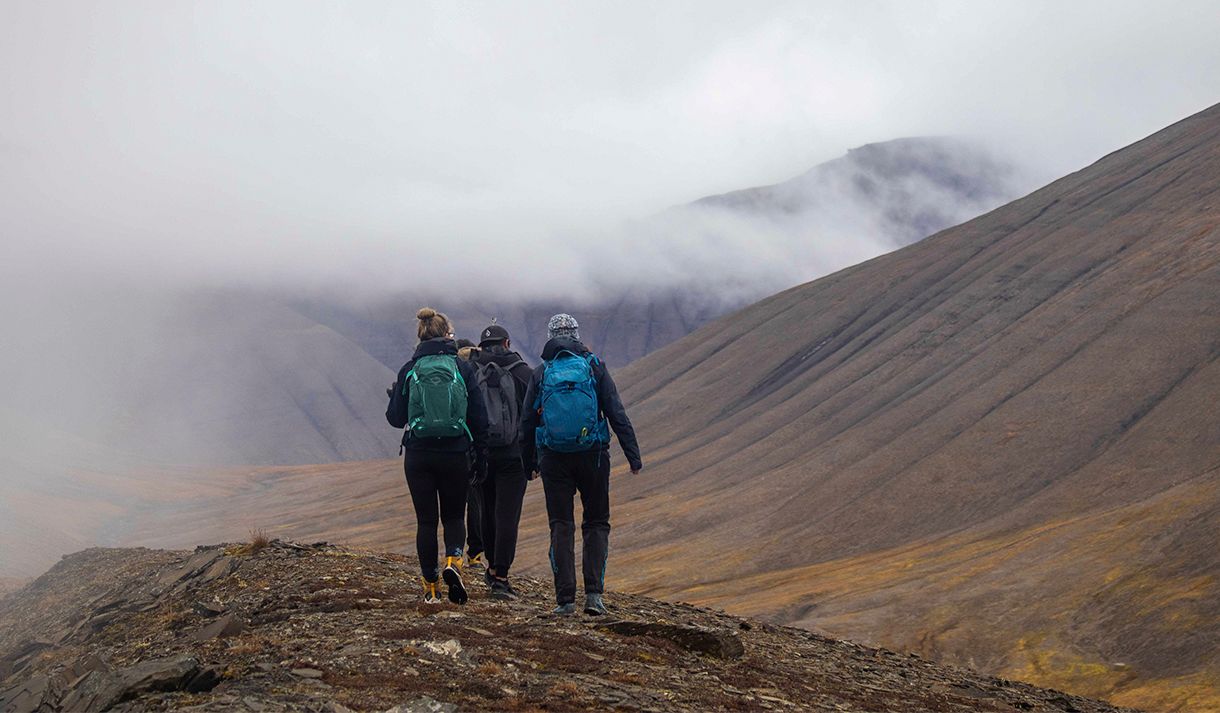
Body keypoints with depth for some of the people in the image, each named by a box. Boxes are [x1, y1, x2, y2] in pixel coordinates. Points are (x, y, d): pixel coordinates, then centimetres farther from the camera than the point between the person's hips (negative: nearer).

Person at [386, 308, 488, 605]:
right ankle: (453, 560, -13)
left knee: (426, 520, 9)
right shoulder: (463, 368, -1)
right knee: (454, 516, 15)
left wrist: (393, 395, 23)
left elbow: (396, 418, 3)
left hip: (418, 455, 0)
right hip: (455, 455, 0)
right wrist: (480, 456, 8)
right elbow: (479, 417, -2)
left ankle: (431, 587, 10)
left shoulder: (410, 370, 0)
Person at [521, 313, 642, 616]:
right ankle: (594, 593, -4)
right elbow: (617, 415, -4)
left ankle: (565, 599, 1)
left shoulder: (541, 373, 4)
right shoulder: (594, 367, 1)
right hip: (593, 455, 0)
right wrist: (633, 455, -1)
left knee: (561, 526, 6)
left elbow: (527, 422, 6)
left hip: (553, 459, 1)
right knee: (597, 523, 10)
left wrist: (529, 462, 15)